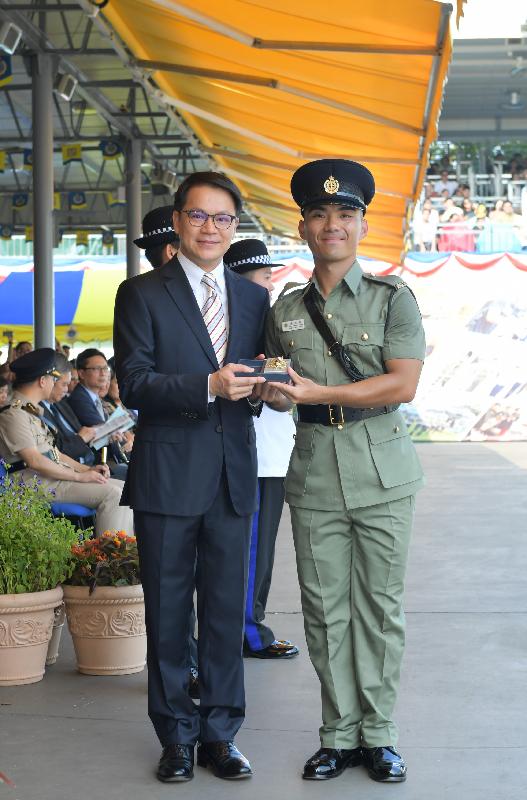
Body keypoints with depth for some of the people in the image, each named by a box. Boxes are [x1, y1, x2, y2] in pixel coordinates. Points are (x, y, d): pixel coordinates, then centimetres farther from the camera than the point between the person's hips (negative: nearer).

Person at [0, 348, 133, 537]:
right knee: (111, 494, -22)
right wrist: (80, 476, -16)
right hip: (39, 484, -10)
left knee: (123, 489, 0)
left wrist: (87, 469, 8)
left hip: (56, 475, 10)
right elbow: (34, 461, -20)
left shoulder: (32, 410, 22)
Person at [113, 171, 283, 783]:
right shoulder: (142, 294, -1)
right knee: (167, 612, 5)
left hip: (232, 478, 4)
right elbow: (133, 384, -10)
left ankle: (219, 733, 18)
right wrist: (208, 387, -22)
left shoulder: (253, 299, 13)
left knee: (226, 611, 8)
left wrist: (263, 387, -9)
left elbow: (254, 382, 16)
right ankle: (176, 735, 16)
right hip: (167, 475, -3)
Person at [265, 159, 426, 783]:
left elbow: (402, 384, -11)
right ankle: (340, 734, 12)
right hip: (314, 469, 3)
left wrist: (318, 393, -16)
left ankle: (377, 733, 12)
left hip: (382, 470, -3)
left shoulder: (393, 299, 0)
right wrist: (274, 389, -3)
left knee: (379, 605, 2)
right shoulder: (285, 309, 11)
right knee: (324, 607, 3)